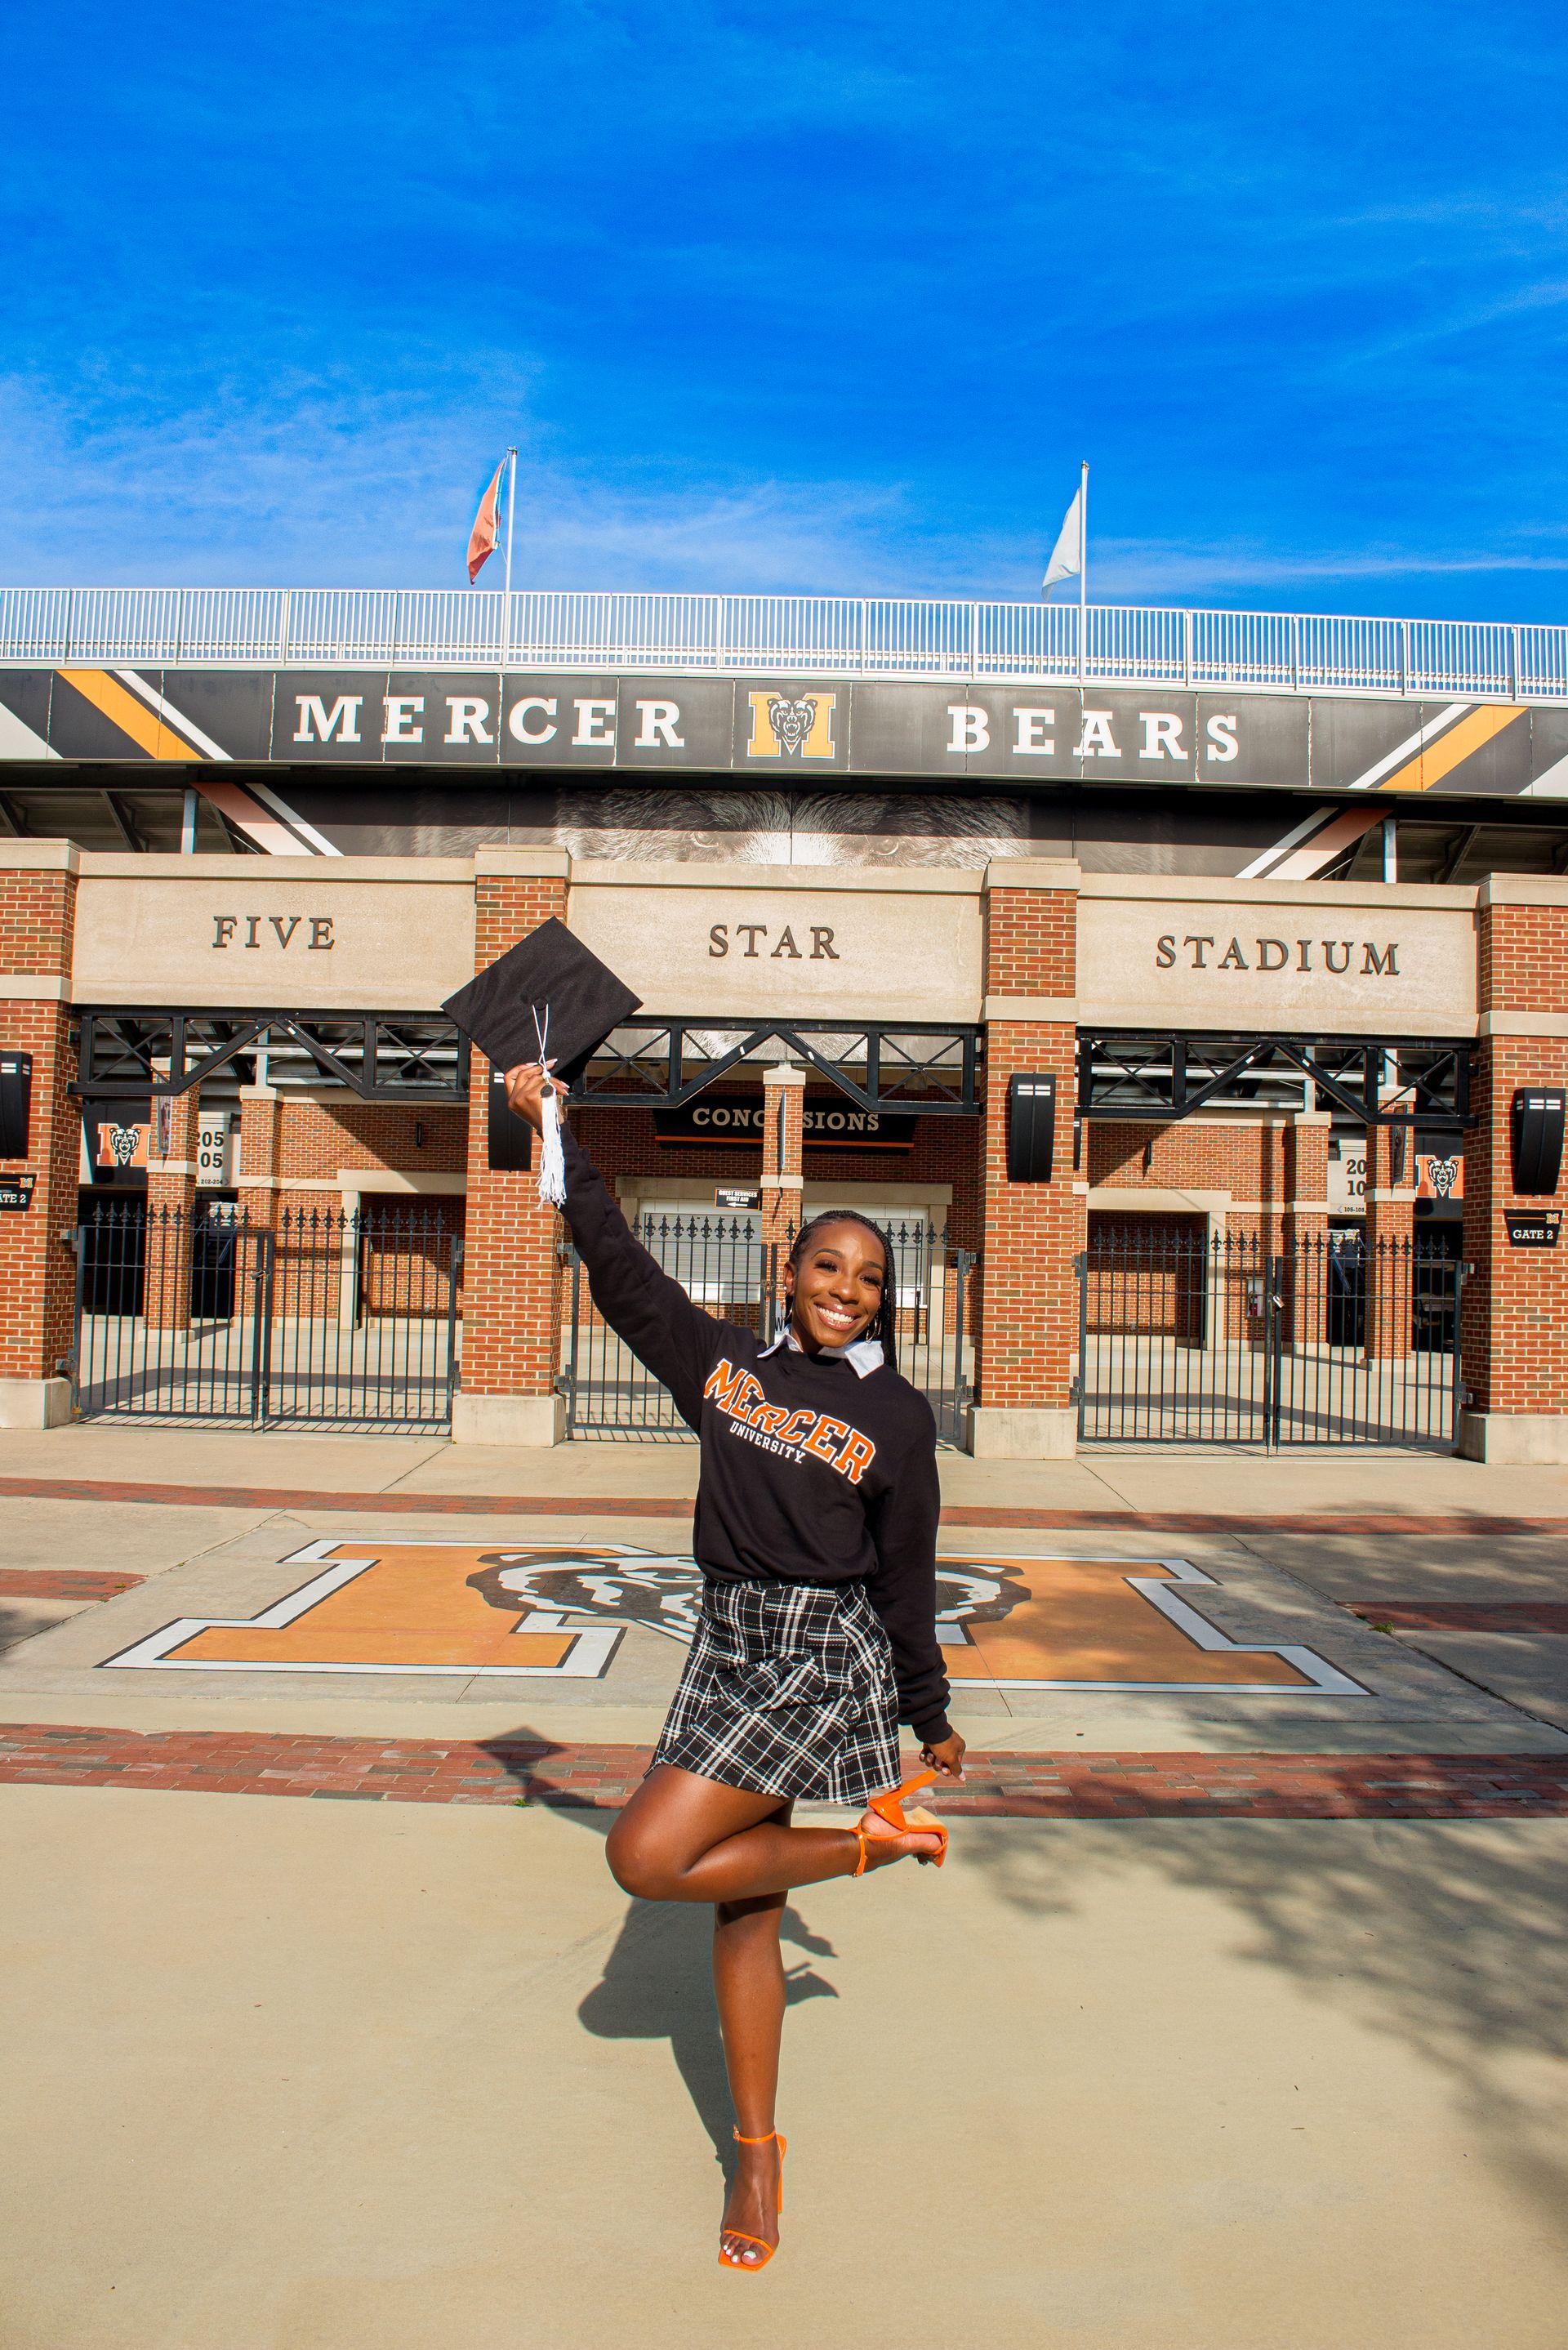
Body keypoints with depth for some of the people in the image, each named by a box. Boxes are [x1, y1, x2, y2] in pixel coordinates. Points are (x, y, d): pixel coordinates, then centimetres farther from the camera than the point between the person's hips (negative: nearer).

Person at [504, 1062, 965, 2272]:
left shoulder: (897, 1414, -3)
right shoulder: (723, 1362, 5)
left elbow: (907, 1577, 2)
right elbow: (619, 1264, 7)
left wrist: (933, 1720, 8)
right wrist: (556, 1130, 7)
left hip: (828, 1660, -4)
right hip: (730, 1647, 5)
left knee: (647, 1857, -14)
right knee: (742, 1914, 12)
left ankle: (872, 1840, 4)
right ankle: (759, 2155, 31)